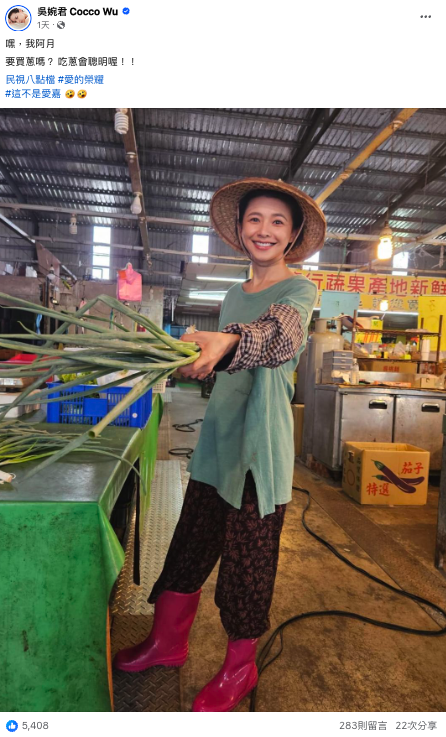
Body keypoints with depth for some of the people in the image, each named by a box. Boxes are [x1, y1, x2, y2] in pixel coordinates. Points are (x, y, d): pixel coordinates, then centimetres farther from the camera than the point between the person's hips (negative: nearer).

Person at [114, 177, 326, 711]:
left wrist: (227, 342, -46)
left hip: (261, 438, -6)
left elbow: (278, 335, -28)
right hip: (218, 433, 7)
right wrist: (191, 360, 11)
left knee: (247, 556, 7)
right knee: (190, 541, 16)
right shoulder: (235, 296, 15)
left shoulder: (300, 290, -4)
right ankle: (167, 641, 38)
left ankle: (240, 667, 32)